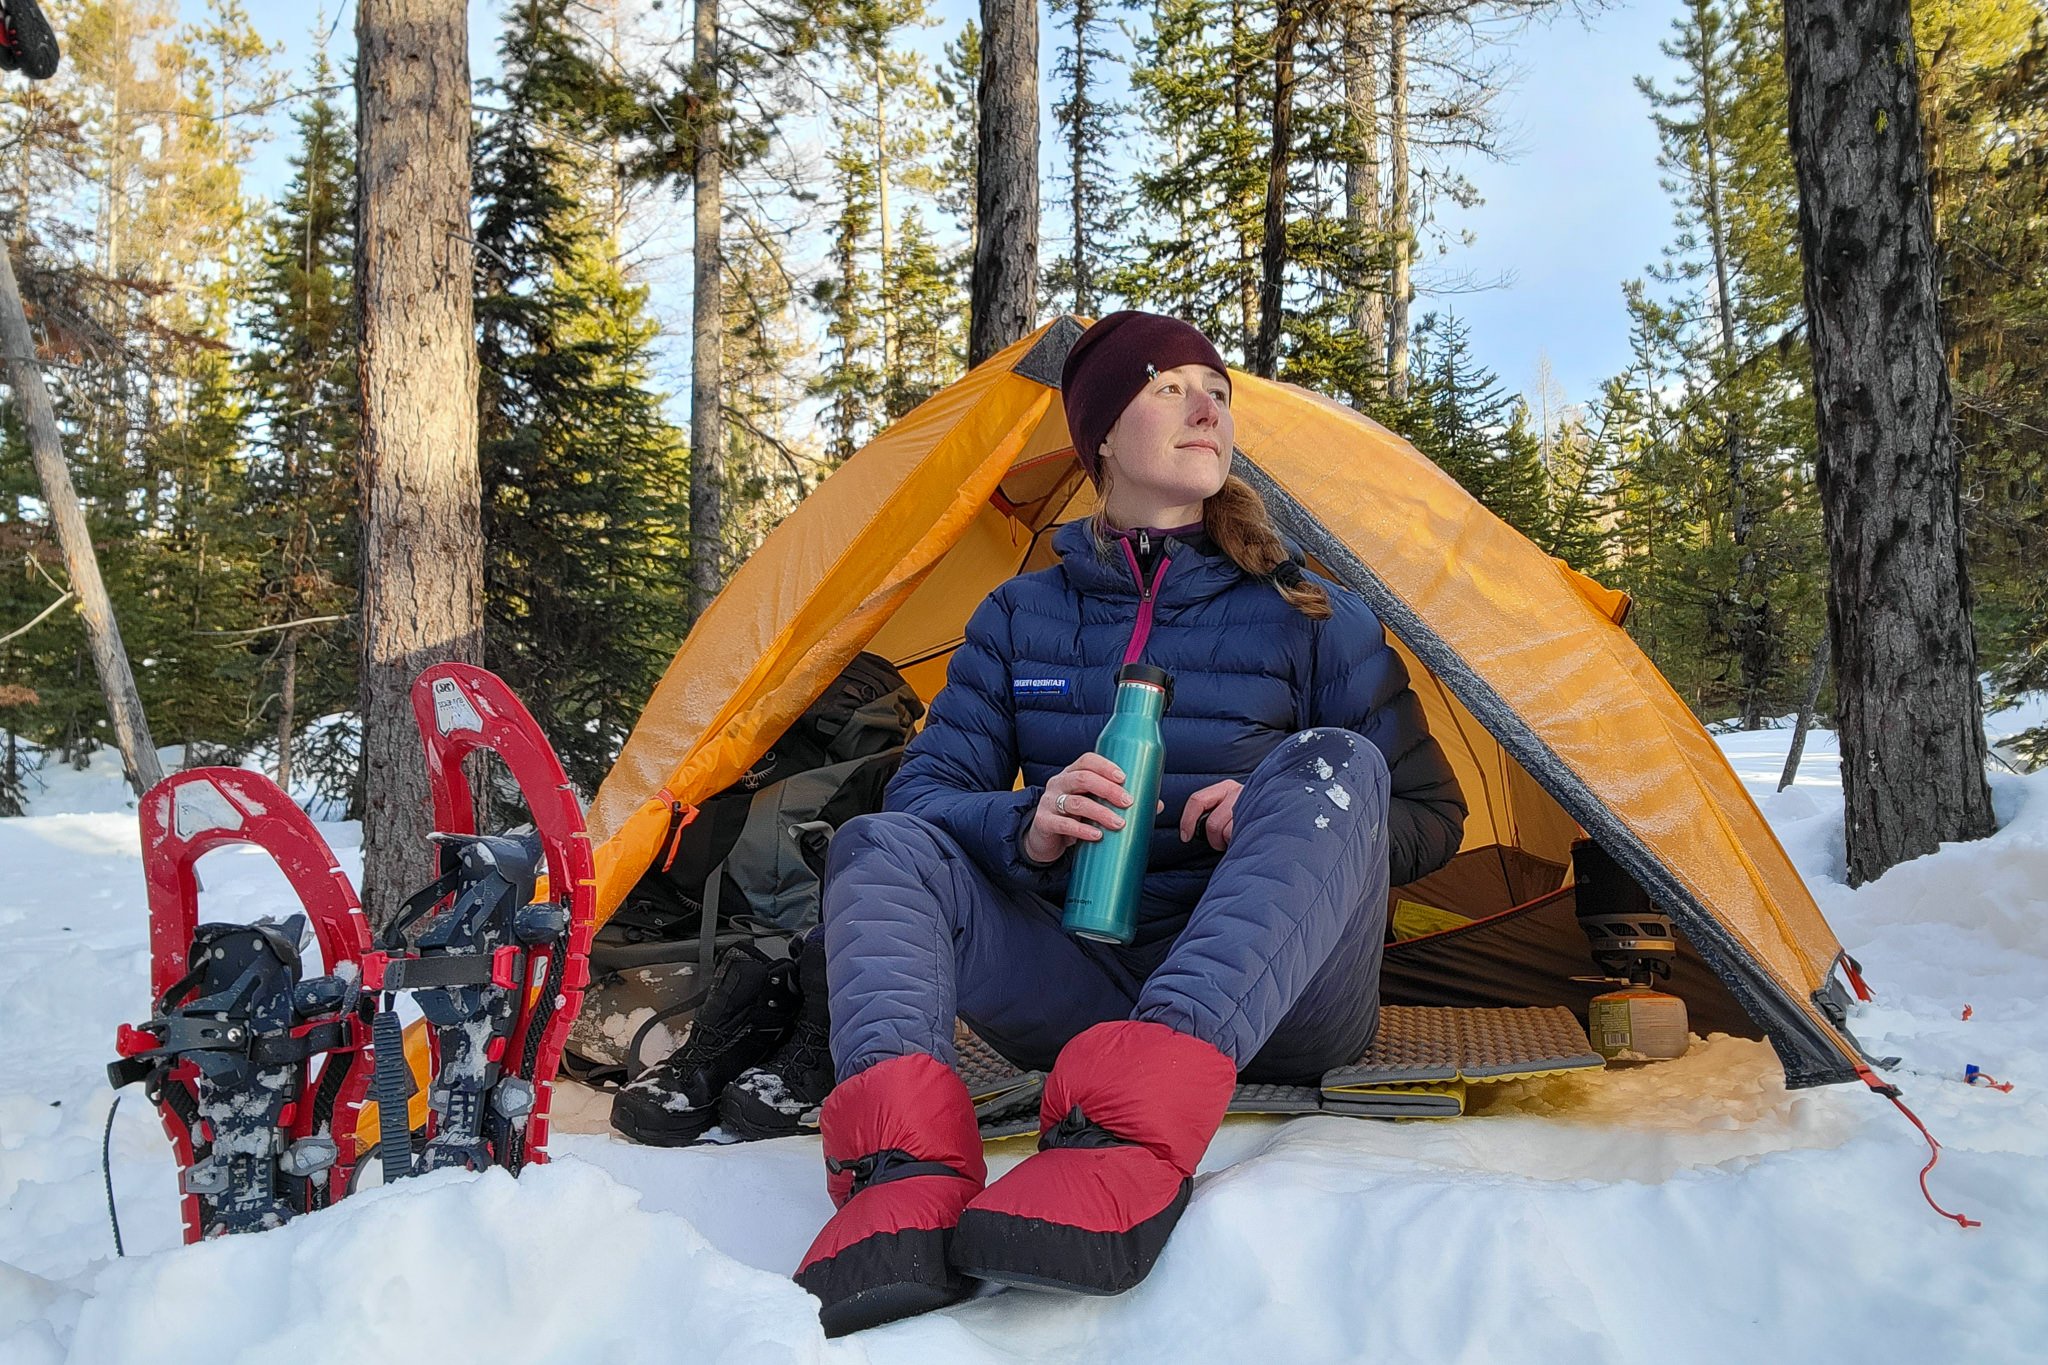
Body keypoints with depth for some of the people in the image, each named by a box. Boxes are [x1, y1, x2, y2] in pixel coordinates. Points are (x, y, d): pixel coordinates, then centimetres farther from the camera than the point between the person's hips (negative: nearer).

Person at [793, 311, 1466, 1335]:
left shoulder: (1308, 617, 3)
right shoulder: (1019, 617, 9)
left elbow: (1431, 818, 4)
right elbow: (925, 788, 3)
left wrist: (1280, 826, -17)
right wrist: (1022, 827, -21)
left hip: (1273, 1008, -1)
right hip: (1084, 995, 2)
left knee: (1334, 764, -29)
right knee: (882, 846, -18)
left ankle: (1129, 1140, -49)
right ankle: (909, 1175, -45)